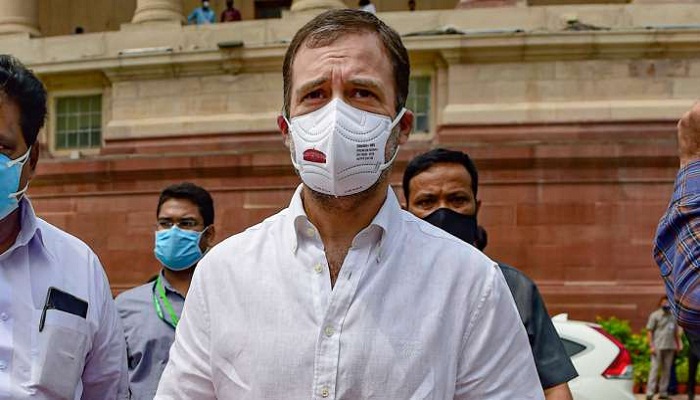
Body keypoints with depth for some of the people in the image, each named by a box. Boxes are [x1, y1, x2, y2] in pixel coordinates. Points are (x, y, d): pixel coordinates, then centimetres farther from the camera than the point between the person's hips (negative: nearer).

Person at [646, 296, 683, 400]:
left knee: (667, 370, 8)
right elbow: (649, 331, -4)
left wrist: (678, 344, 14)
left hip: (670, 347, 5)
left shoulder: (673, 316, 14)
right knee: (655, 369, -8)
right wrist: (651, 346, -12)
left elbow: (676, 331, 22)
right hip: (658, 347, -5)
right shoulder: (655, 315, -1)